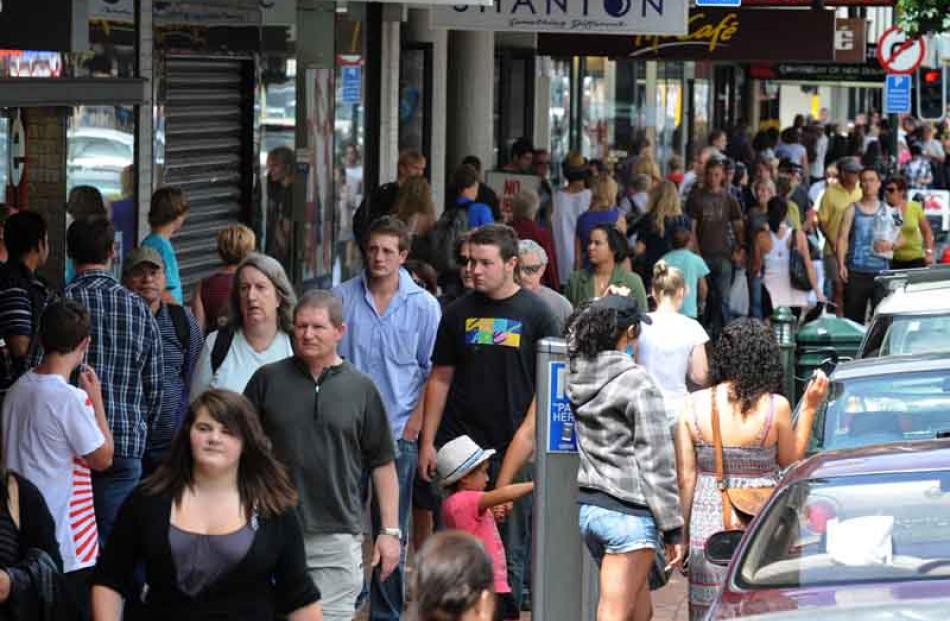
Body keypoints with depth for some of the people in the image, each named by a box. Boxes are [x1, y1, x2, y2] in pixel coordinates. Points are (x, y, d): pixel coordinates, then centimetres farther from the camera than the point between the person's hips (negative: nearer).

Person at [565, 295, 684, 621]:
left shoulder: (576, 376, 5)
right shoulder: (637, 382, -12)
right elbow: (656, 460, -12)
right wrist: (673, 529, -6)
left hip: (587, 506, 7)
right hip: (628, 511, -7)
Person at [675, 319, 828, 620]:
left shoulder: (693, 406, -3)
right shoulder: (775, 407, -10)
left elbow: (686, 479, 1)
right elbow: (791, 461, 6)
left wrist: (682, 533, 9)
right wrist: (809, 407, 9)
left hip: (708, 523, 2)